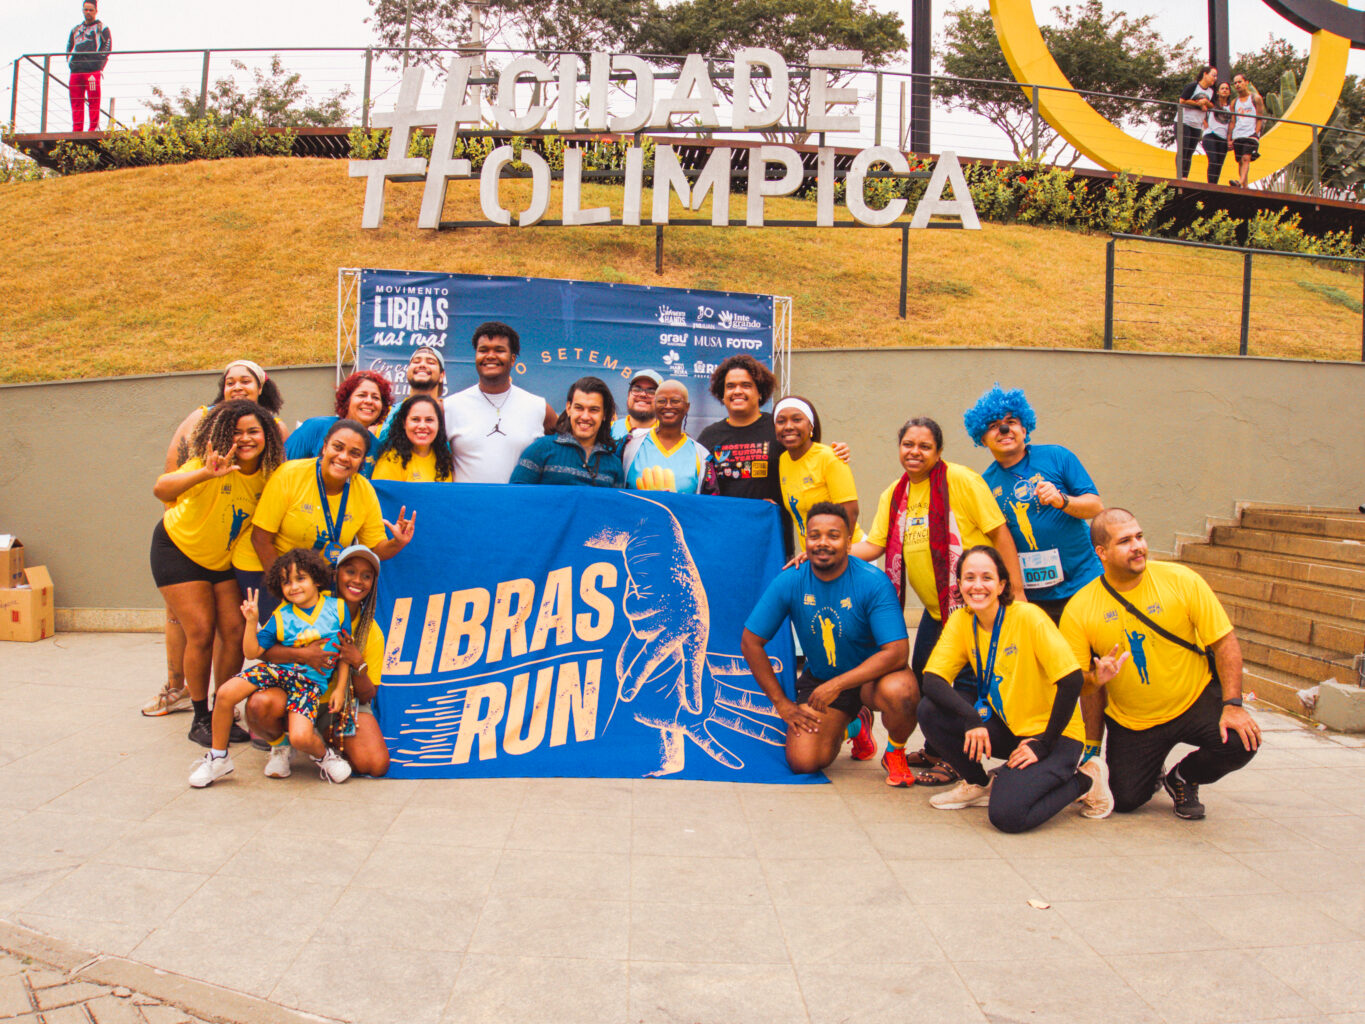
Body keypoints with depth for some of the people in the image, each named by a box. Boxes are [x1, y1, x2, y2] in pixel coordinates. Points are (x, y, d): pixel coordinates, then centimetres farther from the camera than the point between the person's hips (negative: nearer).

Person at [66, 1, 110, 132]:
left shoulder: (101, 28, 10)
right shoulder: (75, 30, 25)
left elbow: (107, 47, 0)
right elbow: (68, 48, 26)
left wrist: (100, 66, -9)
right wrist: (69, 64, 9)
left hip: (93, 71, -5)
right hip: (75, 72, 5)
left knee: (94, 101, -9)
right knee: (76, 103, 1)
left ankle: (94, 129, -7)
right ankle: (77, 131, 1)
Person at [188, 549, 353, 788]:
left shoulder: (337, 608, 1)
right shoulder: (280, 616, 3)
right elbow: (252, 652, 1)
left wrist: (340, 688, 2)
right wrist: (252, 622, -12)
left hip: (312, 680, -3)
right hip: (278, 669, 3)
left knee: (300, 737, -26)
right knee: (225, 693, -19)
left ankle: (323, 755, 12)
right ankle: (218, 758, 3)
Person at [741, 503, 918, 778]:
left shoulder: (873, 582, -20)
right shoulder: (789, 582, -13)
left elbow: (896, 651, -26)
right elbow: (751, 642, -6)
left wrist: (838, 685, -30)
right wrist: (781, 703, -6)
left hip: (871, 674, -2)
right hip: (819, 678, 3)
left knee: (899, 691, -37)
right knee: (802, 762, -15)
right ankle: (849, 722, 20)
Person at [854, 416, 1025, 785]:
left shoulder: (961, 481, -13)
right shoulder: (894, 495, 6)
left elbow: (1000, 533, -13)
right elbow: (873, 545, 1)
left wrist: (1016, 591, -16)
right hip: (935, 606, 7)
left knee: (967, 682, -3)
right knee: (923, 678, 13)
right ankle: (934, 751, 31)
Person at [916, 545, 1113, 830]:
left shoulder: (1028, 617, -20)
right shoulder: (960, 621, -5)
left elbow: (1072, 680, -20)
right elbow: (931, 680, -13)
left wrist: (1043, 744, -16)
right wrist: (971, 718, -29)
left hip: (1052, 734, -5)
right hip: (1006, 728, 5)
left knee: (1006, 815, -26)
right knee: (930, 711, -17)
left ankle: (1085, 780, 3)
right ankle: (979, 784, 8)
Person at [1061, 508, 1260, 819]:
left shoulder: (1181, 580, -12)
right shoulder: (1079, 609, -13)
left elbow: (1225, 644, -9)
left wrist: (1233, 705, -18)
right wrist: (1096, 678, -31)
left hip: (1195, 701, 0)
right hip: (1130, 721, 0)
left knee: (1241, 742, -25)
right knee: (1125, 800, -6)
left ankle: (1182, 779, 9)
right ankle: (1151, 772, 33)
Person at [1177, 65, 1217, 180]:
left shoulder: (1211, 91, 13)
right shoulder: (1193, 86, -7)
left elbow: (1212, 106, 16)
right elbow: (1182, 101, -13)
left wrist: (1206, 102, -6)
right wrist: (1199, 104, -10)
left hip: (1197, 126, 6)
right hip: (1184, 122, -6)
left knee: (1190, 153, 2)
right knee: (1183, 151, -10)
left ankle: (1185, 178, 1)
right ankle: (1179, 177, -10)